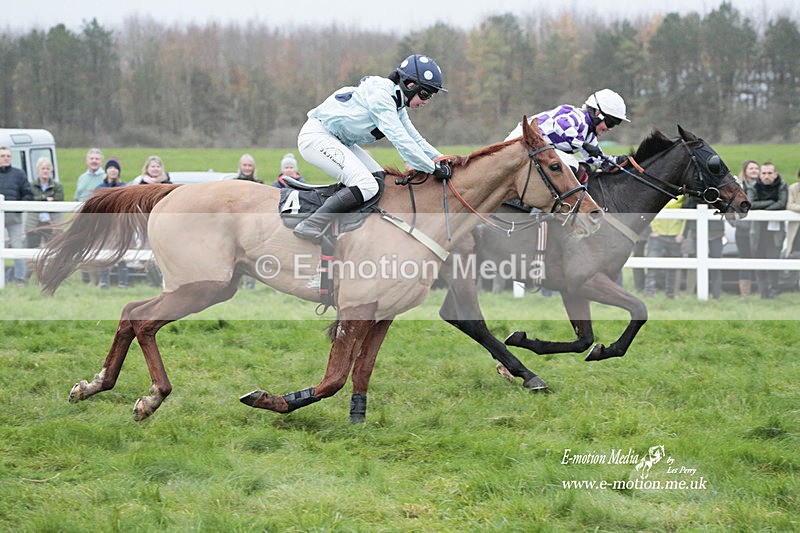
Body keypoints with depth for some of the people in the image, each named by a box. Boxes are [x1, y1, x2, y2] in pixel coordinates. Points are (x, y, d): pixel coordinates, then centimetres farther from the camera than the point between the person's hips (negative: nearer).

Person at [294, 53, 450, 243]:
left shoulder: (395, 102, 10)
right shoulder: (380, 96, -21)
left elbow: (415, 139, 18)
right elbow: (401, 141, -25)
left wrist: (442, 160, 6)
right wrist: (434, 169, -21)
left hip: (338, 141, 11)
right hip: (316, 136, -11)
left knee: (378, 179, 2)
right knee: (366, 186, -21)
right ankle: (310, 226, -21)